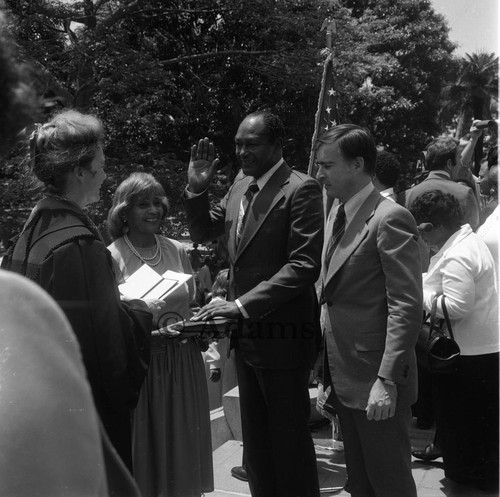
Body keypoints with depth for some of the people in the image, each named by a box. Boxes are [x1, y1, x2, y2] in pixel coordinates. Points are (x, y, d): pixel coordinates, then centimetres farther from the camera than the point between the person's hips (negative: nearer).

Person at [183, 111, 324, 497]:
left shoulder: (301, 189, -14)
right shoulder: (241, 185, 10)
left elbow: (304, 266, -21)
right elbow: (203, 232, 19)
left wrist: (242, 304, -23)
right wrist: (197, 189, 2)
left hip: (282, 334, -8)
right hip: (247, 331, 8)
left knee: (289, 436, 7)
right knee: (256, 437, 18)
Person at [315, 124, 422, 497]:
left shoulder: (390, 219, -15)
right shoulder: (337, 217, 12)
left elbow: (407, 306, -20)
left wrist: (387, 381, -23)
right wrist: (329, 375, 13)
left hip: (377, 384, -8)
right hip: (344, 380, 8)